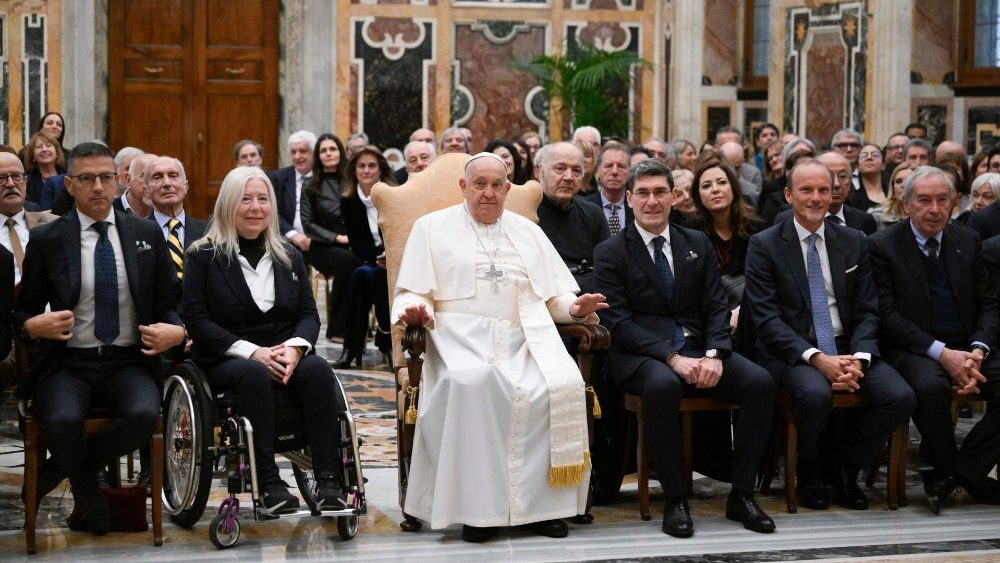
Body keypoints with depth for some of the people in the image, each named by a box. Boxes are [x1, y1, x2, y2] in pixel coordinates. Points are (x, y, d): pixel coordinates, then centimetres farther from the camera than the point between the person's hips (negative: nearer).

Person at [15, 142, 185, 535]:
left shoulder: (146, 234, 8)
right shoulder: (46, 240, 2)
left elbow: (169, 305, 13)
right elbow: (22, 313, 8)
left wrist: (176, 331, -10)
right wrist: (34, 325, -16)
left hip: (128, 363, 2)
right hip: (68, 364, -1)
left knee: (144, 415, -32)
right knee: (63, 421, -34)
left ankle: (54, 472, -5)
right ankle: (88, 493, 0)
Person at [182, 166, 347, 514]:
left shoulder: (289, 256, 17)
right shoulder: (204, 256, 4)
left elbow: (309, 314, 10)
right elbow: (196, 319, -6)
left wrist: (295, 347, -14)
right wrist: (251, 351, -18)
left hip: (285, 357, 3)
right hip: (225, 361, -3)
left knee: (318, 369, -30)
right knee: (255, 375, -38)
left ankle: (328, 482, -35)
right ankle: (268, 485, -39)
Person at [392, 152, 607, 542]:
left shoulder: (528, 232, 24)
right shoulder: (432, 228, 16)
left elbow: (556, 295, 20)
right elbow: (412, 293, 8)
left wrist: (576, 308, -3)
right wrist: (413, 310, -15)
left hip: (526, 339, 3)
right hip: (463, 338, -3)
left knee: (562, 385, -29)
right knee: (472, 382, -37)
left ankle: (541, 501, -20)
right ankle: (479, 505, -30)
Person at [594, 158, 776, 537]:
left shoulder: (698, 244, 15)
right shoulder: (611, 253, 3)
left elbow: (716, 308, 9)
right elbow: (617, 321, -7)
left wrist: (714, 355, -12)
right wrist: (672, 358, -19)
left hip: (698, 349, 4)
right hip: (642, 354, -4)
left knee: (760, 382, -22)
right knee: (663, 385, -38)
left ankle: (741, 494, -12)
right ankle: (675, 499, -25)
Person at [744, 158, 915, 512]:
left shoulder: (854, 242, 12)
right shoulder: (765, 245, 0)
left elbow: (867, 311, 8)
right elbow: (765, 317, -8)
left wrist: (858, 359, -12)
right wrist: (816, 358, -20)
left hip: (846, 347, 4)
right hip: (791, 351, -4)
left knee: (901, 397, -22)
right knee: (816, 394, -36)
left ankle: (844, 463, 4)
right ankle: (809, 471, -4)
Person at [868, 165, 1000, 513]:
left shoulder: (969, 242, 13)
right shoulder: (883, 246, -1)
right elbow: (888, 315, -9)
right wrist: (942, 353, -19)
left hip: (967, 349, 5)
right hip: (914, 350, -5)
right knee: (931, 386, -37)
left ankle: (958, 473, -12)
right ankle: (945, 467, -9)